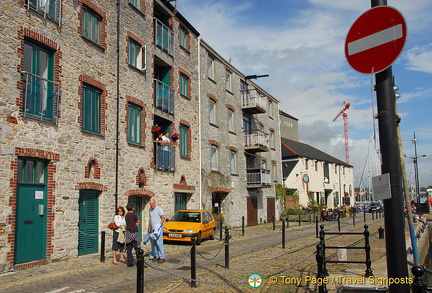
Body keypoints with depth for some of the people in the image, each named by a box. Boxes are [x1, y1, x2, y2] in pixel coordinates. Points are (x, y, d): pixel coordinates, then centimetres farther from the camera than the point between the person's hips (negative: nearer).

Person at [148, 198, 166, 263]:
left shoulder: (159, 209, -8)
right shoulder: (150, 210, 14)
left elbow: (163, 217, -13)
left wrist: (160, 225, -19)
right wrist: (149, 227, 18)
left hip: (158, 229, -7)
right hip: (152, 229, 7)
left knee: (159, 243, -10)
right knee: (153, 243, 7)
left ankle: (162, 257, -7)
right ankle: (156, 256, 14)